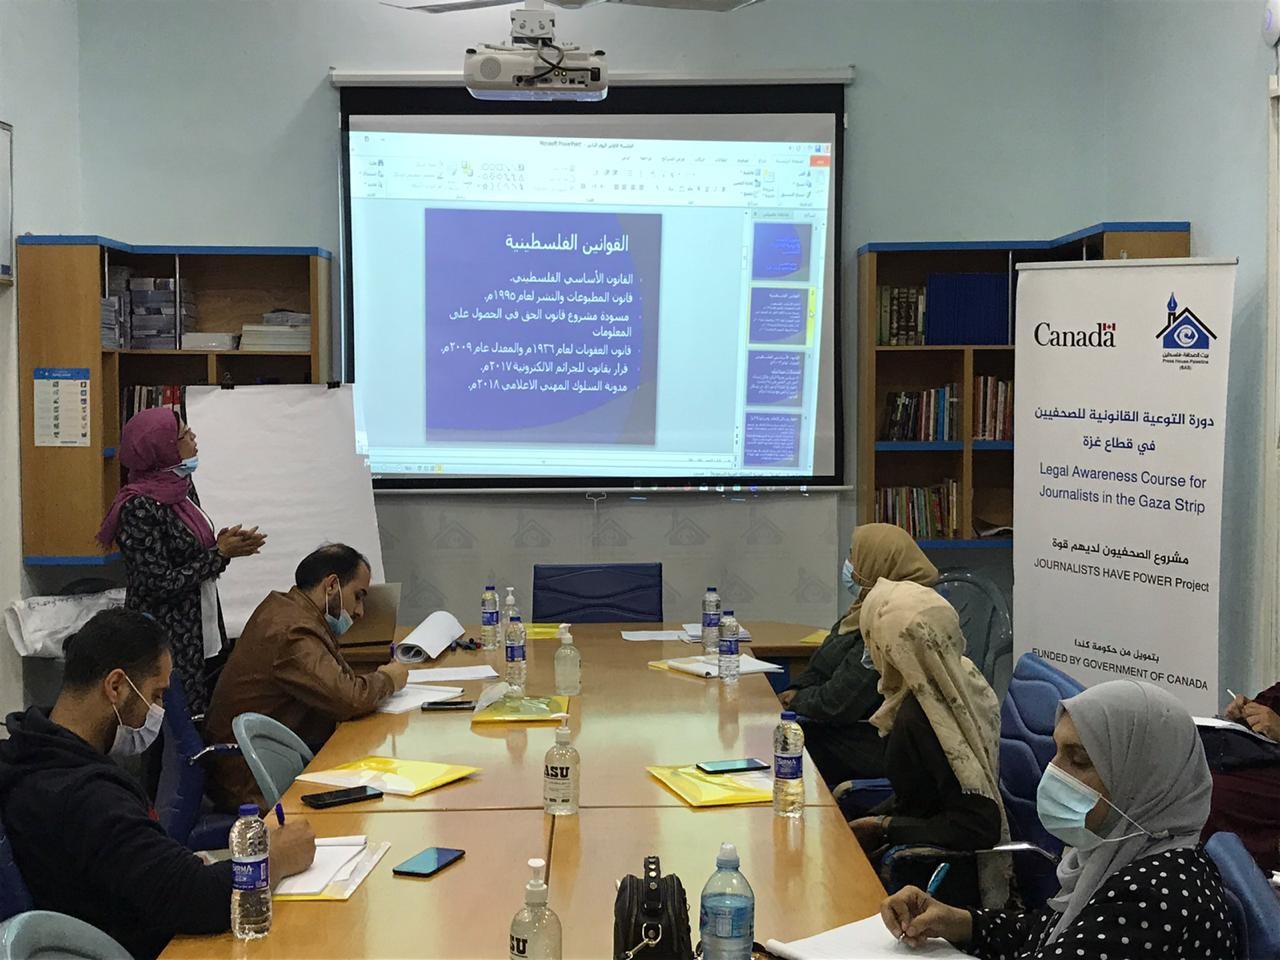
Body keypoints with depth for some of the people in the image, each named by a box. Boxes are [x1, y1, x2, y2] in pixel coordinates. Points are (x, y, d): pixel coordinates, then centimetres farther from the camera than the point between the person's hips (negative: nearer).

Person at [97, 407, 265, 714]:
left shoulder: (181, 486, 7)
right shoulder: (139, 507, -18)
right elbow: (160, 583, -19)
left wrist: (223, 542, -1)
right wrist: (220, 553, -15)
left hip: (201, 633, 8)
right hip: (166, 642, -8)